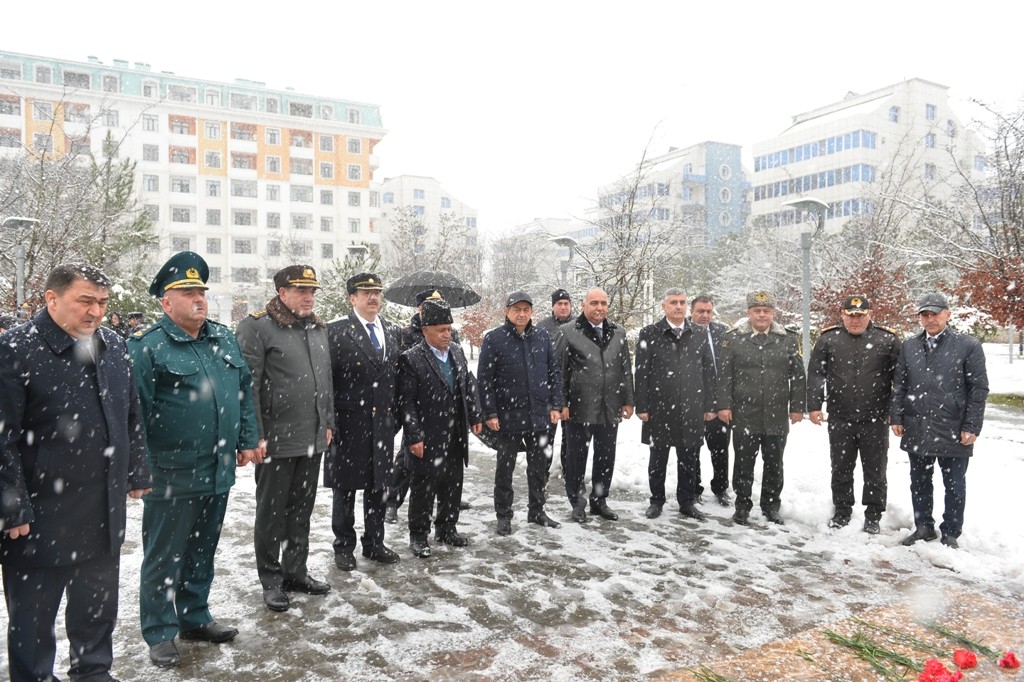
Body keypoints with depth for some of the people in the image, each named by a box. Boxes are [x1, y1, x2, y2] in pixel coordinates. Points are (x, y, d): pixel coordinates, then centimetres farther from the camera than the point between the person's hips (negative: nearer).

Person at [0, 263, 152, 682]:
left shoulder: (113, 346, 6)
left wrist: (137, 473, 15)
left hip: (105, 513, 6)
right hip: (41, 517, -6)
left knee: (99, 602, 21)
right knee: (34, 611, 12)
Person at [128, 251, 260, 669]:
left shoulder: (224, 339, 9)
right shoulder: (148, 346, -10)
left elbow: (244, 392, 16)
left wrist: (247, 440, 13)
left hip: (218, 472, 6)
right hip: (172, 476, -6)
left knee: (203, 552, 19)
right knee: (164, 557, 9)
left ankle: (194, 617, 36)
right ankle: (160, 633, 25)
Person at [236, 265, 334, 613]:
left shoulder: (318, 329, 12)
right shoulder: (256, 327, -10)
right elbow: (247, 385, -14)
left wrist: (327, 423, 16)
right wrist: (255, 436, -16)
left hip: (313, 439, 7)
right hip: (276, 441, -6)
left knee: (301, 511, 16)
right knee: (272, 513, 8)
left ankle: (296, 572, 31)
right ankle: (271, 580, 23)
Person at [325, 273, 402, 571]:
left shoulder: (394, 332, 9)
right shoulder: (337, 331, -6)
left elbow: (398, 377, 12)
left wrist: (397, 417, 8)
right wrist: (329, 423, -11)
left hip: (383, 424, 4)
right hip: (349, 424, -4)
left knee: (379, 487, 13)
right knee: (345, 489, 9)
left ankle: (374, 543, 28)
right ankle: (343, 546, 24)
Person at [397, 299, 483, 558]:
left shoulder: (457, 352, 6)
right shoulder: (411, 359, -14)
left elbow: (469, 385, 16)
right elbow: (406, 402, -15)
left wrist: (475, 416, 11)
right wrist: (414, 437, -17)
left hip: (455, 438, 6)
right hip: (426, 440, -6)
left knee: (453, 485, 17)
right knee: (423, 488, 7)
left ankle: (446, 529, 35)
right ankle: (418, 535, 24)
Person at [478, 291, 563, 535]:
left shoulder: (542, 337, 5)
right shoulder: (494, 339, -7)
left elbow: (554, 373, 10)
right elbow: (484, 379, -7)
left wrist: (556, 406, 4)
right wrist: (490, 413, -11)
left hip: (539, 416, 4)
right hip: (508, 417, -4)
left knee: (539, 466, 14)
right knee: (505, 468, 8)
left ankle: (537, 511, 31)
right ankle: (503, 515, 22)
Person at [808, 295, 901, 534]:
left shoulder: (887, 340, -2)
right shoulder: (828, 339, 1)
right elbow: (815, 374, 1)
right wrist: (814, 406, -5)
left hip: (875, 420, -1)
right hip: (840, 419, 1)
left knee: (875, 471, 10)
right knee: (841, 469, 13)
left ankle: (873, 516, 25)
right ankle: (842, 511, 29)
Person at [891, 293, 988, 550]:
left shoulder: (968, 345, -3)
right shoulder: (909, 346, 8)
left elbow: (979, 389, -5)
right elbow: (899, 385, 10)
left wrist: (971, 427, -9)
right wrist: (896, 417, 4)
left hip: (953, 430, -3)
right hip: (916, 430, 4)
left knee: (954, 485, 9)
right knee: (919, 483, 14)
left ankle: (951, 533, 23)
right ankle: (923, 527, 29)